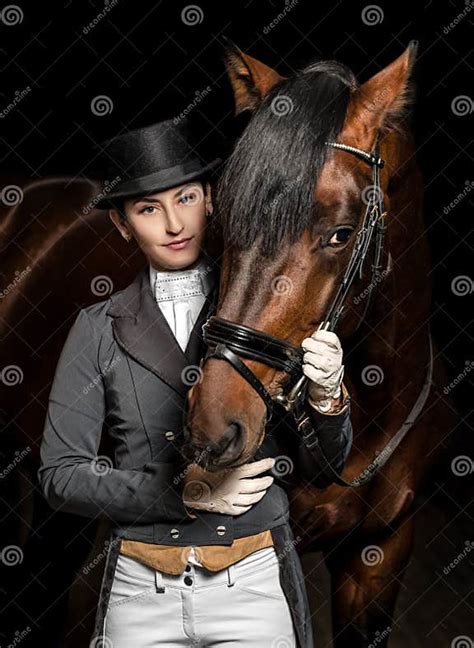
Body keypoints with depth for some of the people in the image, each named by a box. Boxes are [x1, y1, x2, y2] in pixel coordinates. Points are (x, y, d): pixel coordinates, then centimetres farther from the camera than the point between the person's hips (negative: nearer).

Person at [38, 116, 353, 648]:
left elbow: (322, 468, 3)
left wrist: (325, 399, -17)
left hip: (254, 584, 0)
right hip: (141, 592, 0)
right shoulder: (99, 330, -1)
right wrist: (184, 492, -15)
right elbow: (61, 476, -4)